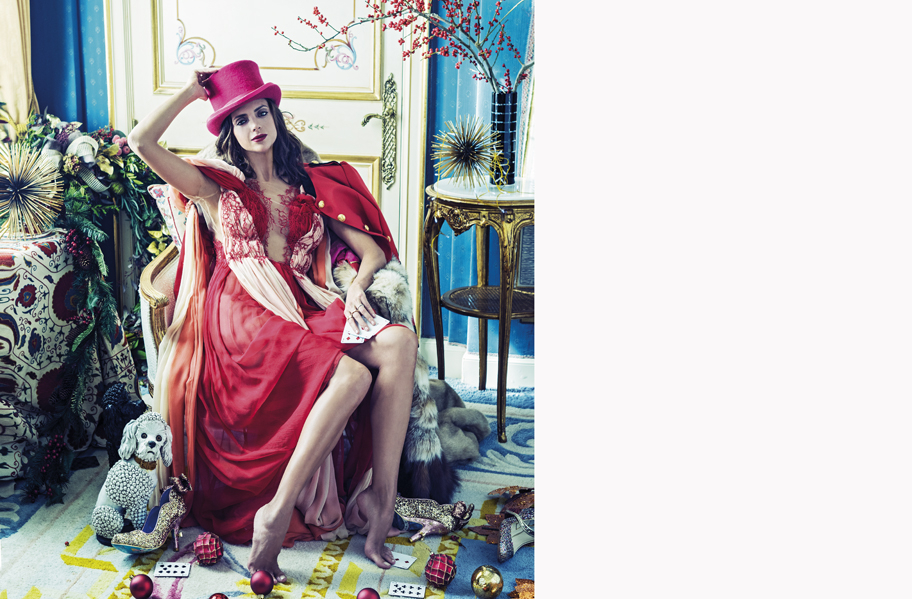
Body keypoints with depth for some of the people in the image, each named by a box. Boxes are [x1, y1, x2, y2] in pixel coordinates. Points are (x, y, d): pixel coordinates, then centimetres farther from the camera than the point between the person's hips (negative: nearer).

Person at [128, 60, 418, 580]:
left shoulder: (311, 185, 25)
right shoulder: (218, 186, 20)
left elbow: (372, 249, 15)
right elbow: (141, 141, 6)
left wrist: (357, 288, -6)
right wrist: (193, 90, 16)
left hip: (303, 311, 4)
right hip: (243, 317, -3)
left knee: (401, 341, -29)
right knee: (352, 375, -33)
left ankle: (381, 500, -30)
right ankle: (277, 516, -28)